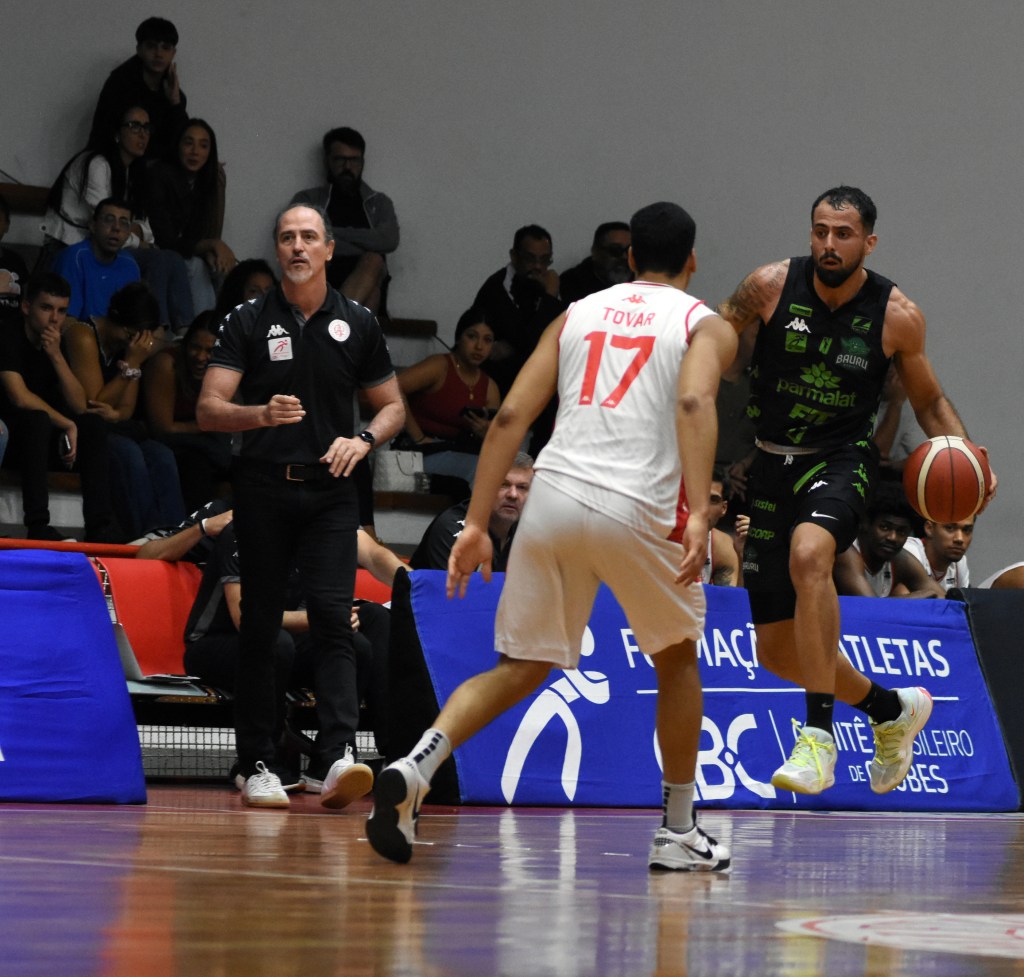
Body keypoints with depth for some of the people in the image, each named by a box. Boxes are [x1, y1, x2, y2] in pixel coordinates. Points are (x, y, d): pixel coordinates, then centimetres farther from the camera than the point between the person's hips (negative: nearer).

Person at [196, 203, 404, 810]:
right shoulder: (249, 321, 2)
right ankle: (258, 765, 8)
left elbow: (393, 406, 14)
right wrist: (261, 414, -24)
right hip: (263, 490, 0)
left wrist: (364, 440, -7)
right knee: (260, 628, 3)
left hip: (330, 492, 0)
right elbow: (209, 408, -5)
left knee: (333, 618, -14)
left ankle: (338, 758, -23)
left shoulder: (358, 323, 7)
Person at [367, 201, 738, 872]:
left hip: (554, 493, 3)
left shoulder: (579, 314, 22)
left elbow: (511, 417, 12)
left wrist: (477, 525, 11)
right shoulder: (706, 325, 11)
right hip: (635, 508, -3)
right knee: (677, 658, 22)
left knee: (519, 671, 10)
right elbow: (694, 400, -12)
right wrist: (699, 515, -21)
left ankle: (414, 768, -16)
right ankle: (679, 833, 25)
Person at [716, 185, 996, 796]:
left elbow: (929, 400, 6)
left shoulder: (897, 316, -9)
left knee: (809, 553, -39)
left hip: (842, 460, -3)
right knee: (778, 651, 7)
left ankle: (819, 734, -34)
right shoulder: (772, 286, -8)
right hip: (774, 465, 4)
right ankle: (893, 710, 34)